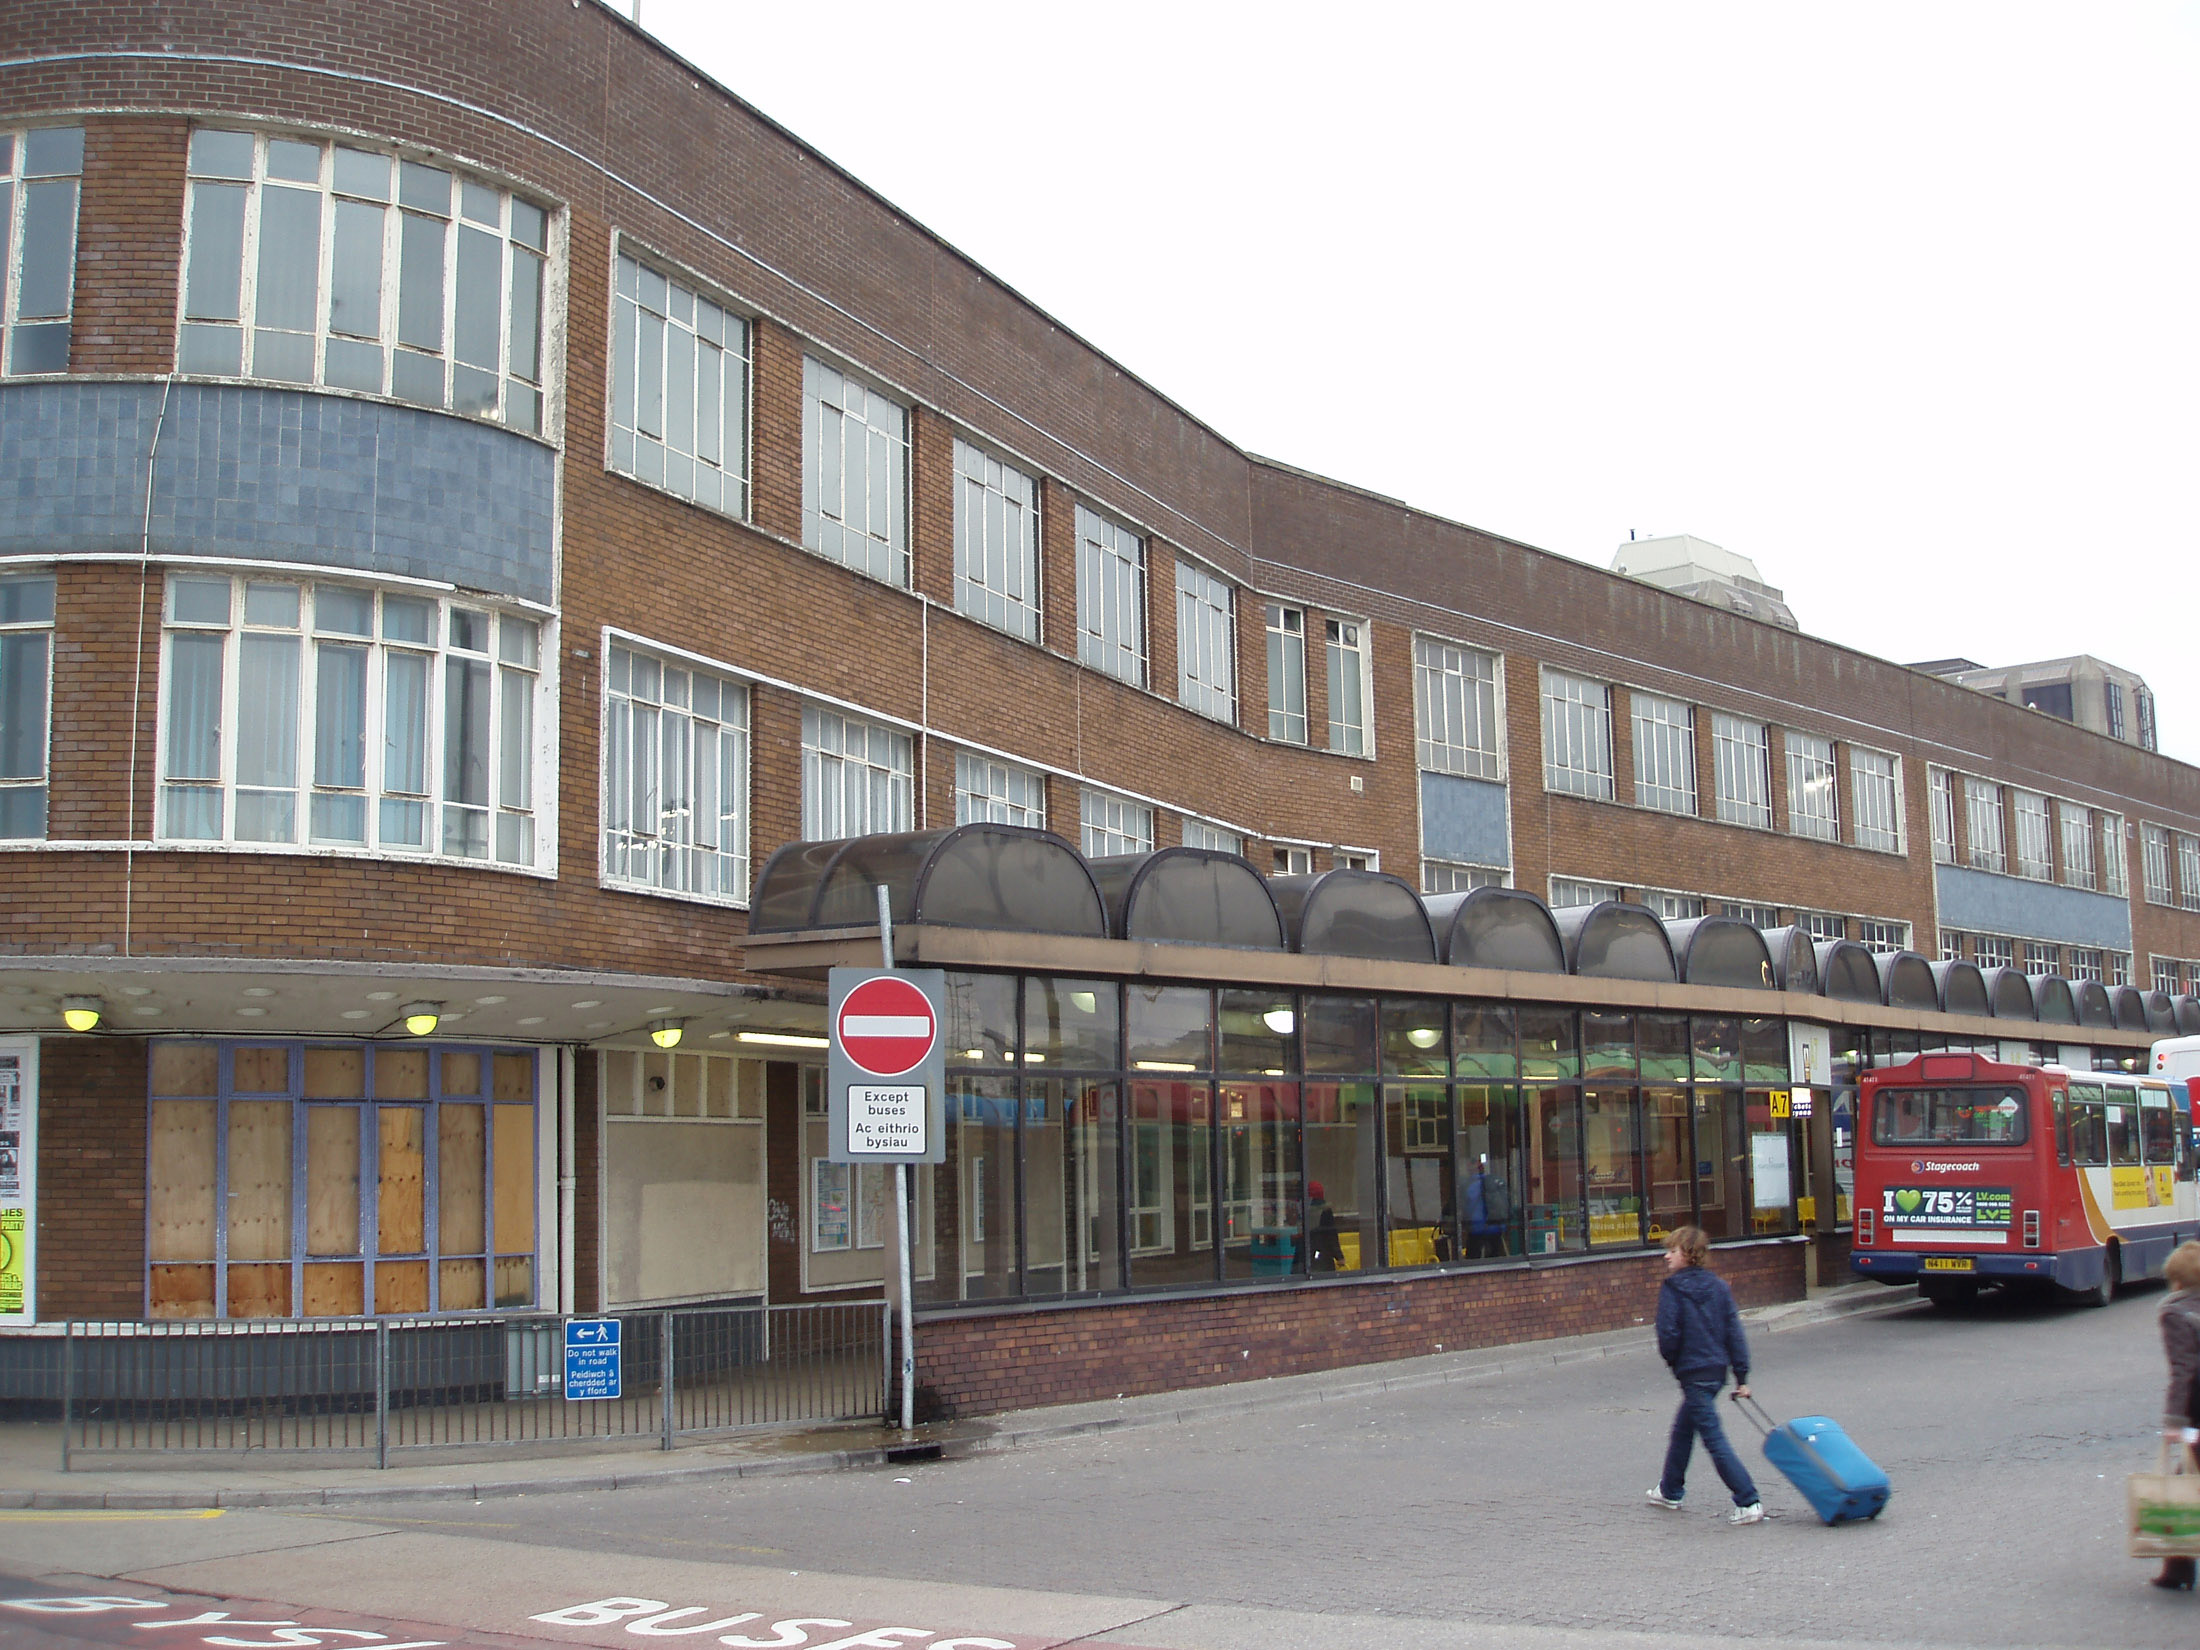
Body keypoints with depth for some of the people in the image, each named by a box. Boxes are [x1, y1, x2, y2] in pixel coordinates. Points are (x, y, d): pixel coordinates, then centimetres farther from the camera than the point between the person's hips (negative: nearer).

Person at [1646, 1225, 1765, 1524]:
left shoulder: (1672, 1287, -12)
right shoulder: (1718, 1286, 6)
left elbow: (1668, 1332, -16)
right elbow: (1734, 1332, 4)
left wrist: (1671, 1359, 5)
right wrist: (1741, 1376, 6)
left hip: (1693, 1373, -8)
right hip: (1718, 1369, 8)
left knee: (1714, 1438, -6)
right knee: (1682, 1429, 23)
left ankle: (1748, 1502, -11)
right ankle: (1670, 1490, 37)